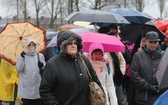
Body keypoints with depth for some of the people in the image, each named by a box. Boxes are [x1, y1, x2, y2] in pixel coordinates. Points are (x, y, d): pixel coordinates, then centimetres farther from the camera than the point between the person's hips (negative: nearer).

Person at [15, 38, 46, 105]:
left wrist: (42, 66, -15)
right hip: (26, 87, -1)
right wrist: (22, 58, -20)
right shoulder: (22, 56, 3)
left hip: (37, 86, 1)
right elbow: (18, 69, -10)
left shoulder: (40, 56, 7)